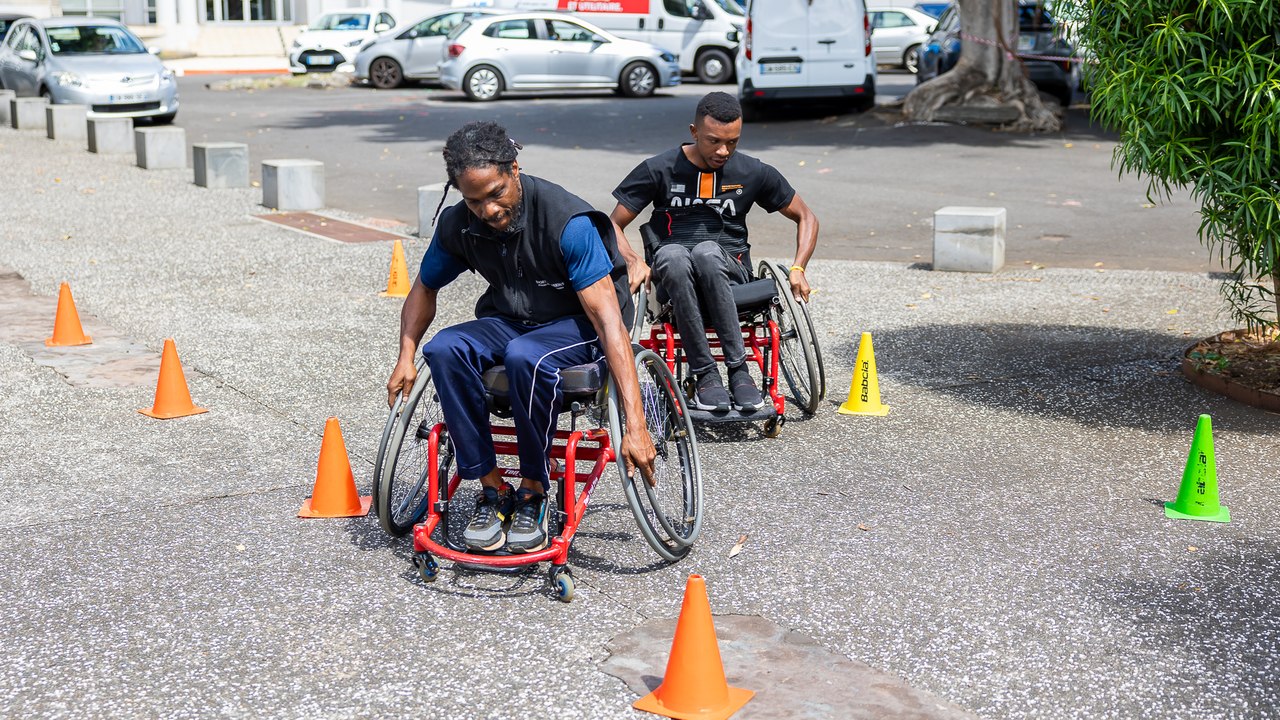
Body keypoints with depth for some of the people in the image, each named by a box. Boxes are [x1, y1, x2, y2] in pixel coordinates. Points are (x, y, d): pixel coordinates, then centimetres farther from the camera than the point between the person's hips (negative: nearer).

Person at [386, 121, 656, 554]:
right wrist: (406, 358, -7)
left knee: (526, 356, -39)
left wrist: (635, 425, -38)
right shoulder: (457, 225, -8)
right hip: (507, 321, 5)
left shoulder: (568, 222, -26)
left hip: (575, 324, -5)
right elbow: (424, 290, 12)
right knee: (443, 350, -27)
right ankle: (491, 489, -17)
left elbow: (609, 318, -31)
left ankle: (534, 491, -17)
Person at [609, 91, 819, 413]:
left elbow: (806, 218, 15)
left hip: (729, 269, 0)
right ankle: (704, 375, -33)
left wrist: (797, 269, 0)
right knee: (674, 256, -38)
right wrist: (636, 263, -15)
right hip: (672, 276, 0)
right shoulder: (659, 170, 1)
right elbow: (613, 226, 4)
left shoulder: (754, 173, 5)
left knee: (706, 252, -37)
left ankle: (739, 370, -34)